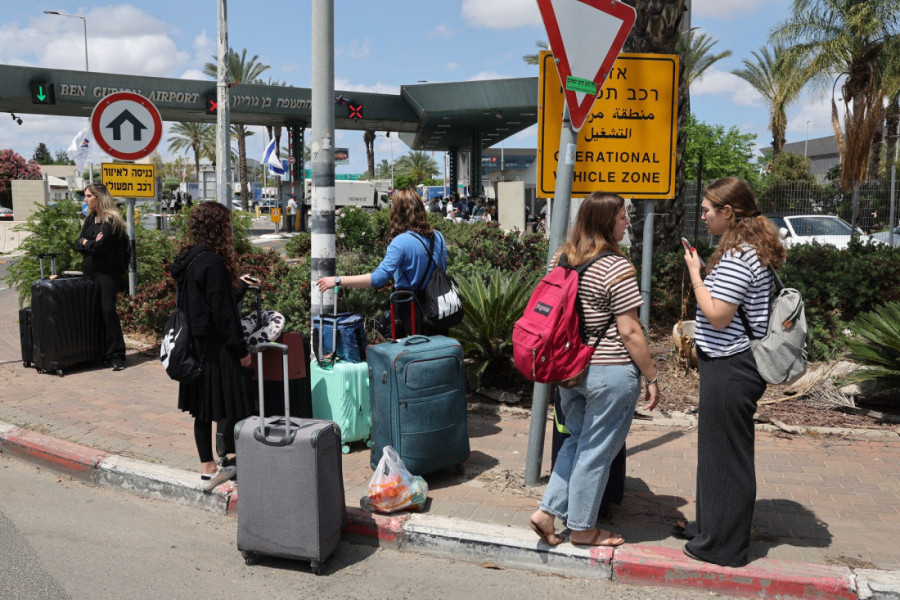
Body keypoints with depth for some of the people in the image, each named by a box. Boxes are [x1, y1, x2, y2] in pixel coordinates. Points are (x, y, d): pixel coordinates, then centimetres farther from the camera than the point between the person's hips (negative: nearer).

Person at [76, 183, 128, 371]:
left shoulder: (111, 220, -10)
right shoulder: (90, 219, 15)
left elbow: (101, 246, -16)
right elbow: (80, 244, 10)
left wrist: (86, 243, 2)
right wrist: (92, 243, -10)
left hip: (107, 271, -8)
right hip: (89, 269, 8)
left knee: (108, 310, -10)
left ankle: (116, 356, -6)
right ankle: (98, 352, 14)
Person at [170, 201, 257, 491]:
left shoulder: (188, 258, 8)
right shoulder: (213, 262, -20)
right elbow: (222, 311, -19)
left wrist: (237, 285, 20)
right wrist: (241, 348, -13)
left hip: (195, 344, 9)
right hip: (217, 347, -9)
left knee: (203, 408, 14)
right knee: (231, 406, 4)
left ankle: (208, 469, 23)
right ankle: (232, 462, 15)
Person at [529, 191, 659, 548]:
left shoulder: (564, 259, 5)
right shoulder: (616, 267, -17)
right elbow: (629, 332, -17)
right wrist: (652, 378, -8)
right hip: (609, 373, -7)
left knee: (578, 441, 22)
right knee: (597, 451, 7)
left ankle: (548, 511, 20)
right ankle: (581, 528, 21)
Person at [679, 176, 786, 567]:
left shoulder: (737, 256, -19)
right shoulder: (753, 250, 13)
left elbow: (717, 316, -22)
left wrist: (695, 273, -13)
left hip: (729, 369, -10)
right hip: (733, 363, 10)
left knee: (726, 455, 2)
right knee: (718, 450, 20)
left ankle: (723, 546, 16)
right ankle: (710, 527, 35)